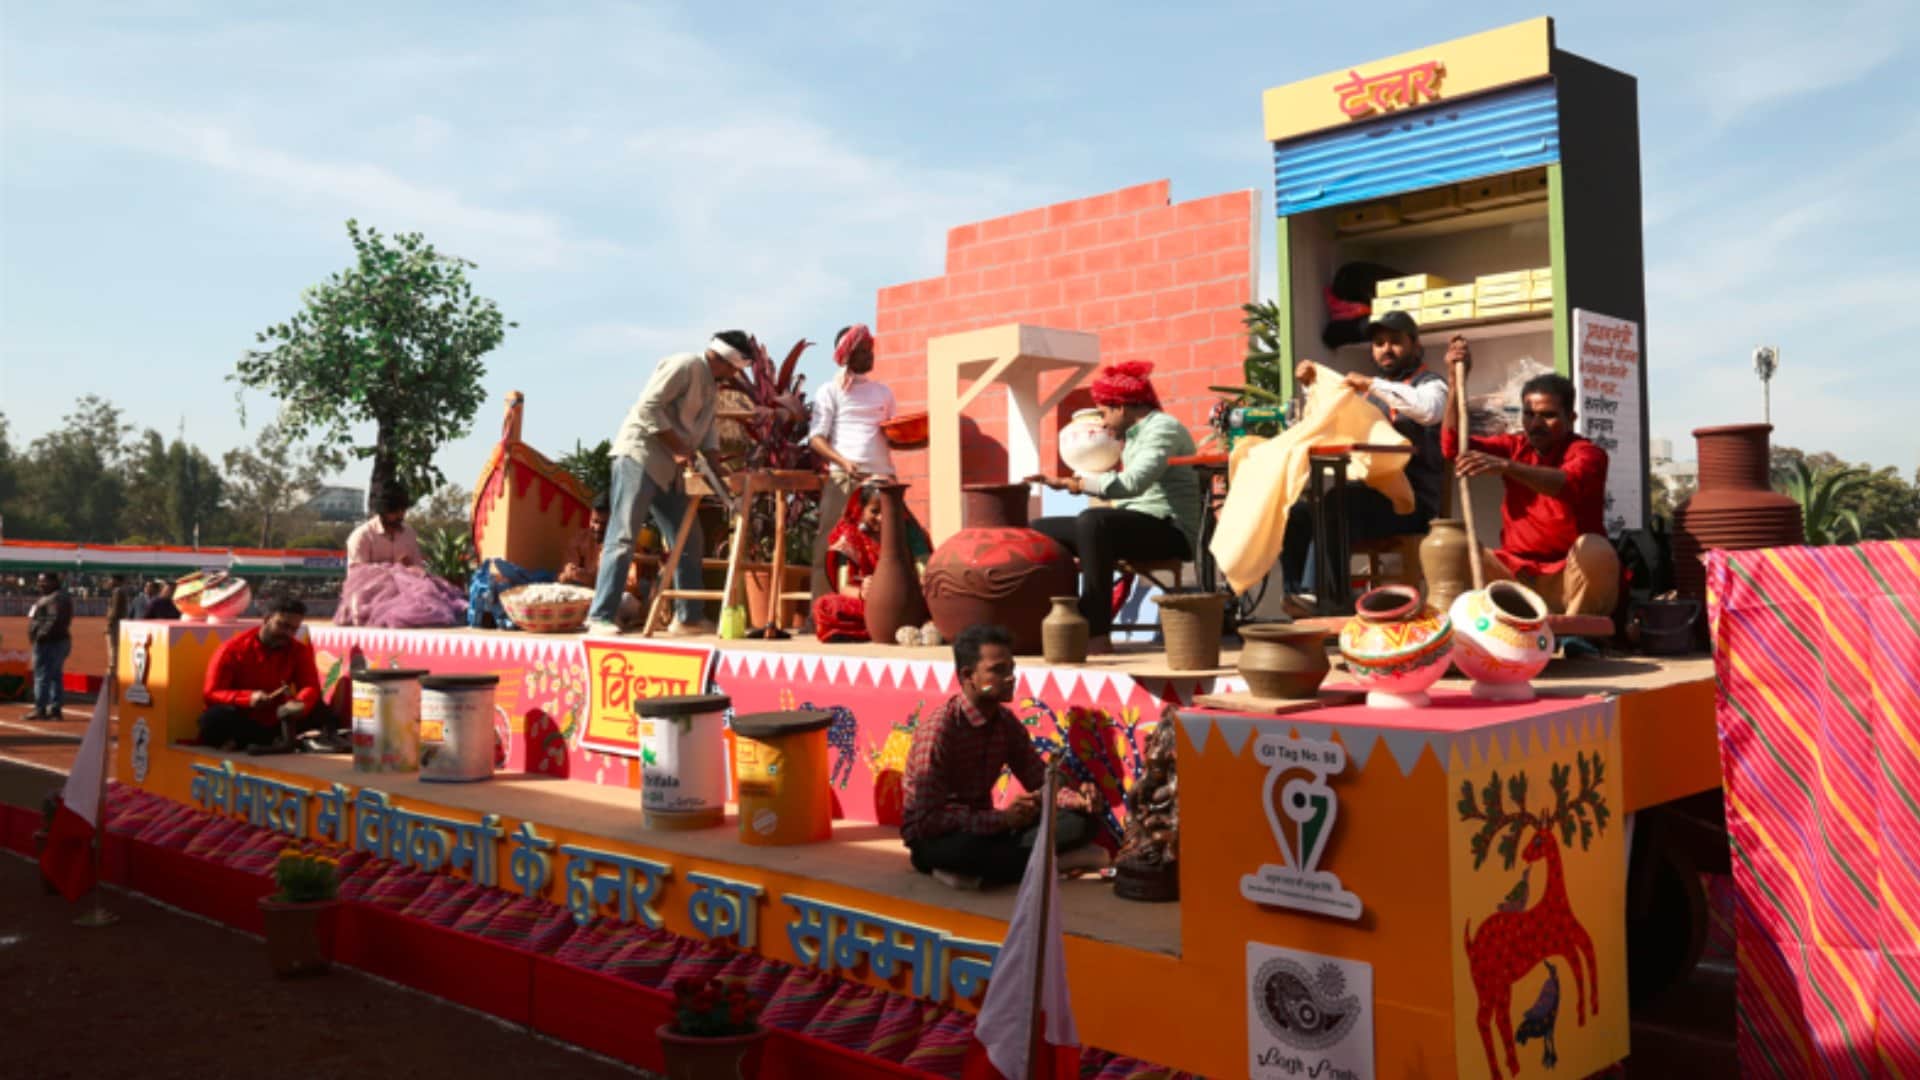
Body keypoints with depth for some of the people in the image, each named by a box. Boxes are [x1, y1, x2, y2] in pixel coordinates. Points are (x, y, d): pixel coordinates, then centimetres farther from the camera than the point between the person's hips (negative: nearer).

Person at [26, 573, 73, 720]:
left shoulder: (56, 598, -15)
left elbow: (55, 620, -25)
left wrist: (42, 634, -23)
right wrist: (39, 634, 15)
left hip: (50, 642, -11)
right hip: (58, 641, 11)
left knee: (42, 676, -8)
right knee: (55, 676, 11)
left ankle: (40, 709, -7)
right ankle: (54, 709, 15)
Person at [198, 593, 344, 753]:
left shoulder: (300, 650, 0)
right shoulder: (233, 650, -7)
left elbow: (311, 686, -9)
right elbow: (210, 694, -11)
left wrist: (301, 703, -34)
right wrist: (248, 698, -29)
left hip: (278, 723, 2)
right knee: (213, 719, -33)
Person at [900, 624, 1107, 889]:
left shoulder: (1006, 723, 1)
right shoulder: (938, 729, -21)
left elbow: (1040, 781, 6)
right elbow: (927, 820, -26)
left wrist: (1077, 798, -17)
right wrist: (1002, 818, -33)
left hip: (986, 827, 7)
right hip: (934, 841, -7)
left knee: (1080, 819, -9)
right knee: (967, 848, -42)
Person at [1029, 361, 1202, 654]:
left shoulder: (1163, 428, -10)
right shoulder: (1135, 434, 18)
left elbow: (1132, 483, -26)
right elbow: (1126, 492, 13)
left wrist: (1076, 482, -20)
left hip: (1169, 531, -10)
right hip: (1137, 526, 10)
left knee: (1092, 520, -37)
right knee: (1039, 530, 7)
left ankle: (1097, 635, -37)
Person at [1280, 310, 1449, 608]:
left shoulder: (1429, 383, 6)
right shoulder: (1371, 387, 26)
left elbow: (1430, 410, -19)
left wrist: (1373, 385, -18)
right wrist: (1314, 384, 20)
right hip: (1368, 491, 7)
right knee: (1297, 512, -14)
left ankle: (1315, 597, -38)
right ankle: (1296, 597, -18)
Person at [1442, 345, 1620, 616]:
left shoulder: (1588, 453, -6)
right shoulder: (1514, 447, 10)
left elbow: (1567, 485, -30)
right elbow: (1454, 446, -3)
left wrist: (1506, 467, -47)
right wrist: (1457, 380, -11)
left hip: (1571, 581, -3)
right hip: (1518, 575, 3)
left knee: (1595, 550, -34)